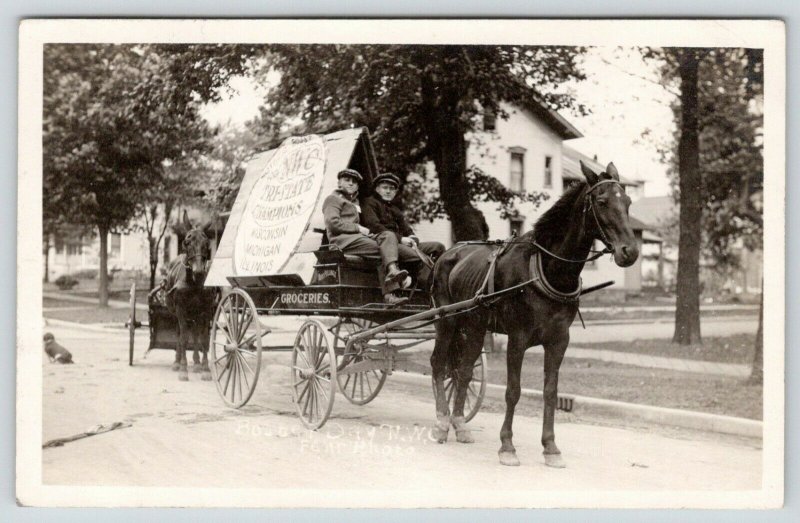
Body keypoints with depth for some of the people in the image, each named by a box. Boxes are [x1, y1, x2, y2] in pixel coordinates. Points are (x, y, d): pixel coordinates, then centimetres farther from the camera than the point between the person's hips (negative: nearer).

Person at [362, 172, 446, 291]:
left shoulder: (395, 209, 33)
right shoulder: (370, 203, 9)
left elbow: (407, 230, 23)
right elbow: (374, 227, -8)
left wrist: (412, 239, -4)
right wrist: (400, 239, -16)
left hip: (401, 244, 8)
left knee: (438, 247, -11)